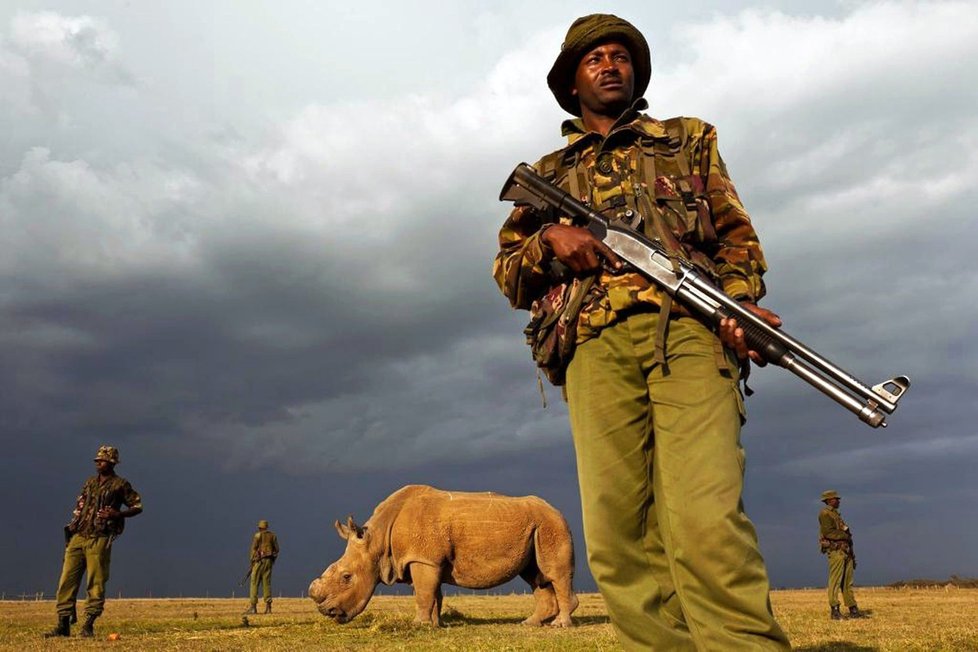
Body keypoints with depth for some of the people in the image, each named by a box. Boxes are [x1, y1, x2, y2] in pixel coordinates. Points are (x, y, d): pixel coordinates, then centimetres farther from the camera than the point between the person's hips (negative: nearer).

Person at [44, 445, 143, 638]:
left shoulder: (120, 485, 2)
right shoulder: (90, 482, 18)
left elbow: (138, 506, 2)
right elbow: (79, 507, 23)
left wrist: (118, 514, -14)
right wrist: (71, 529, 14)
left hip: (99, 540, -5)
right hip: (78, 537, 5)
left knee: (96, 583, -4)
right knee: (67, 579, 1)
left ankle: (88, 625, 3)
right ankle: (63, 624, 7)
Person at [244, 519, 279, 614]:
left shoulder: (257, 535, -3)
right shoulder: (273, 536, 10)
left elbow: (254, 549, -7)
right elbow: (276, 549, 8)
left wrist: (252, 562, 0)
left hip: (259, 560, -4)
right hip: (269, 561, 4)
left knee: (254, 583, -1)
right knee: (267, 583, 6)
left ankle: (253, 607, -5)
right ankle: (268, 607, 1)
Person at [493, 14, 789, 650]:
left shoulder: (690, 139, 27)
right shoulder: (549, 173, 28)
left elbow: (736, 234, 17)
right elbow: (508, 273, 22)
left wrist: (742, 301, -3)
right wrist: (551, 237, 0)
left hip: (690, 330, -1)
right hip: (596, 344, 2)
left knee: (706, 519, -19)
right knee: (619, 530, -7)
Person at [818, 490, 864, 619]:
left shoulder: (836, 514, 23)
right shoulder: (825, 514, -5)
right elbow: (828, 532, -18)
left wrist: (852, 553, 18)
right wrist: (844, 535, -11)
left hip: (845, 551, 9)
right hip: (835, 550, -9)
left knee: (848, 582, 10)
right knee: (835, 581, -10)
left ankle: (853, 610, 13)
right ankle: (834, 610, -10)